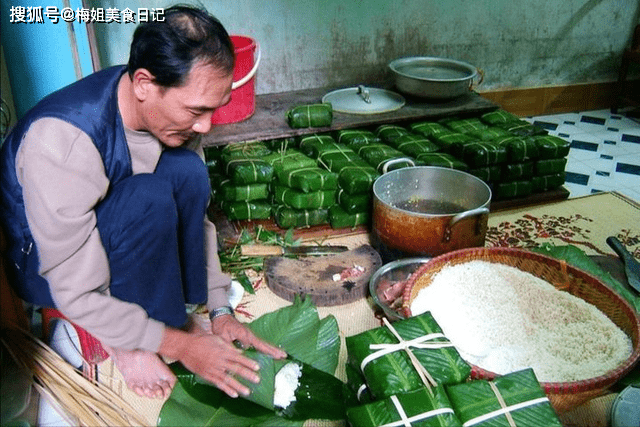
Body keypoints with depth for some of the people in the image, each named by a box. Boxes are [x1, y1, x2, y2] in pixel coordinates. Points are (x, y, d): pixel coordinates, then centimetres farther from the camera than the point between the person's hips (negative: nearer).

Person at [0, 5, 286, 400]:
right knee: (150, 199, -34)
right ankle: (127, 344, -11)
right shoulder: (60, 142, -36)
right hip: (40, 265, -5)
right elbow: (77, 295, -31)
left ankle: (168, 309, -9)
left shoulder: (168, 109, -16)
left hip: (109, 232, 6)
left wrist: (220, 310, -10)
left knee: (188, 170, -22)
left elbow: (195, 213, -5)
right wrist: (181, 346, -26)